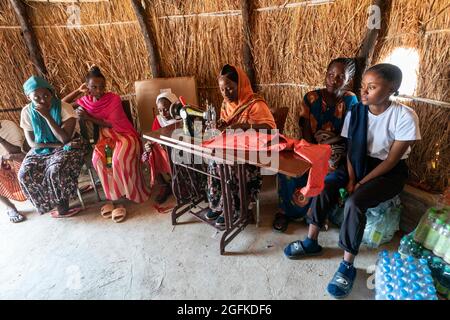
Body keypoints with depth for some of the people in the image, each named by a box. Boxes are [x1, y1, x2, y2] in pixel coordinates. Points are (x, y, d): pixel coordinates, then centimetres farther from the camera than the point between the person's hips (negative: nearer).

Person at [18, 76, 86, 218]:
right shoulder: (27, 112, -7)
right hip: (42, 149, 4)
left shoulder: (64, 107, -17)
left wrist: (47, 116, -28)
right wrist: (58, 144, -20)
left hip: (69, 146, -4)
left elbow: (65, 139, -24)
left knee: (55, 171, -32)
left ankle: (62, 207, -8)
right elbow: (32, 142, -6)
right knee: (25, 174, -20)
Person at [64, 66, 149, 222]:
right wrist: (78, 90, 3)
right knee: (98, 158, -27)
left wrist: (88, 117, -17)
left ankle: (117, 198, -15)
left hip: (123, 134, -4)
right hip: (105, 137, 4)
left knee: (119, 158, -33)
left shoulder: (114, 99, -8)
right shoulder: (85, 101, 6)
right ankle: (114, 197, -17)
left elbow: (112, 124, -13)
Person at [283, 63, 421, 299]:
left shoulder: (405, 116, -18)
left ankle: (348, 265, -12)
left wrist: (361, 183, -19)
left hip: (390, 172, -5)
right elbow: (351, 149, -1)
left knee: (354, 203, -29)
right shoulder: (355, 112, -5)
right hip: (361, 163, 5)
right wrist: (351, 178, -14)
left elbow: (392, 159, -17)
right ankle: (311, 242, 0)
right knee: (323, 188, -17)